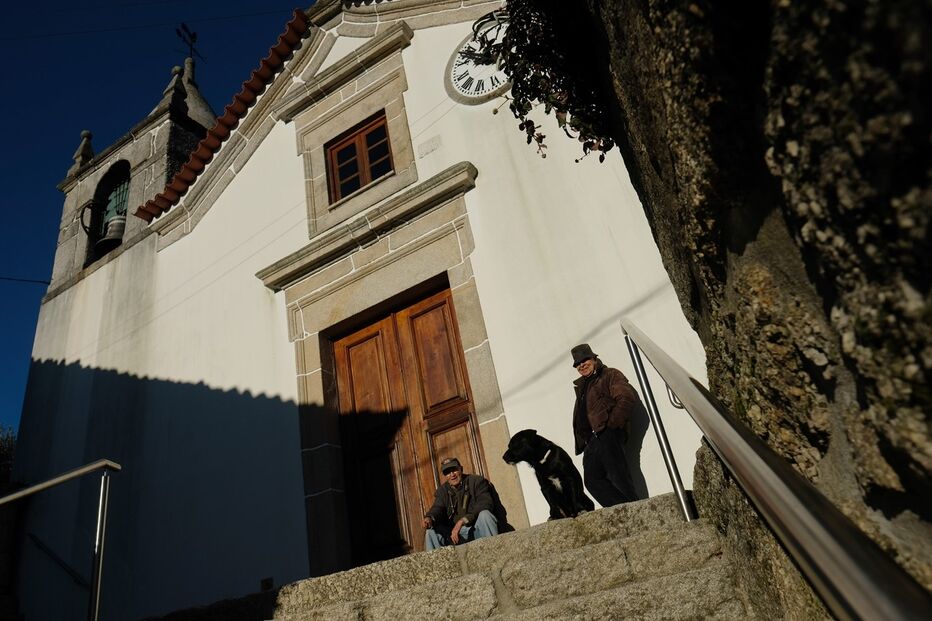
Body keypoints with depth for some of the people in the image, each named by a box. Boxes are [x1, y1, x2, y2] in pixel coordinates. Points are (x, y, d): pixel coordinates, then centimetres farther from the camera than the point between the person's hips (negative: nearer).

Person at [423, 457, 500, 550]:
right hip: (455, 532, 4)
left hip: (478, 529, -3)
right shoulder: (442, 490, 13)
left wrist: (463, 521, -28)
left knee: (484, 514, -32)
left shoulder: (477, 481, -1)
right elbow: (438, 508, -3)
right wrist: (429, 518, -30)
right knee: (431, 532, -15)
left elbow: (486, 503, -16)